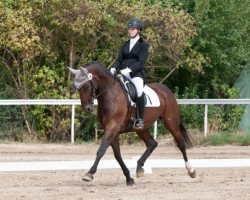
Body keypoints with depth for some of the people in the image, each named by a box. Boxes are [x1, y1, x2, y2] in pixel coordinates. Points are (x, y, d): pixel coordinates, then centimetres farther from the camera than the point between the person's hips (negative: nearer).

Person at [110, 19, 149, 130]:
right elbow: (119, 59, 17)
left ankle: (140, 119, -29)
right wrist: (114, 68, -4)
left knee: (139, 89, -36)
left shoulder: (143, 45, 1)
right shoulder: (125, 44, 19)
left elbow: (141, 62, -9)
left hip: (136, 73, -6)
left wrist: (129, 69, -23)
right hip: (123, 72, 6)